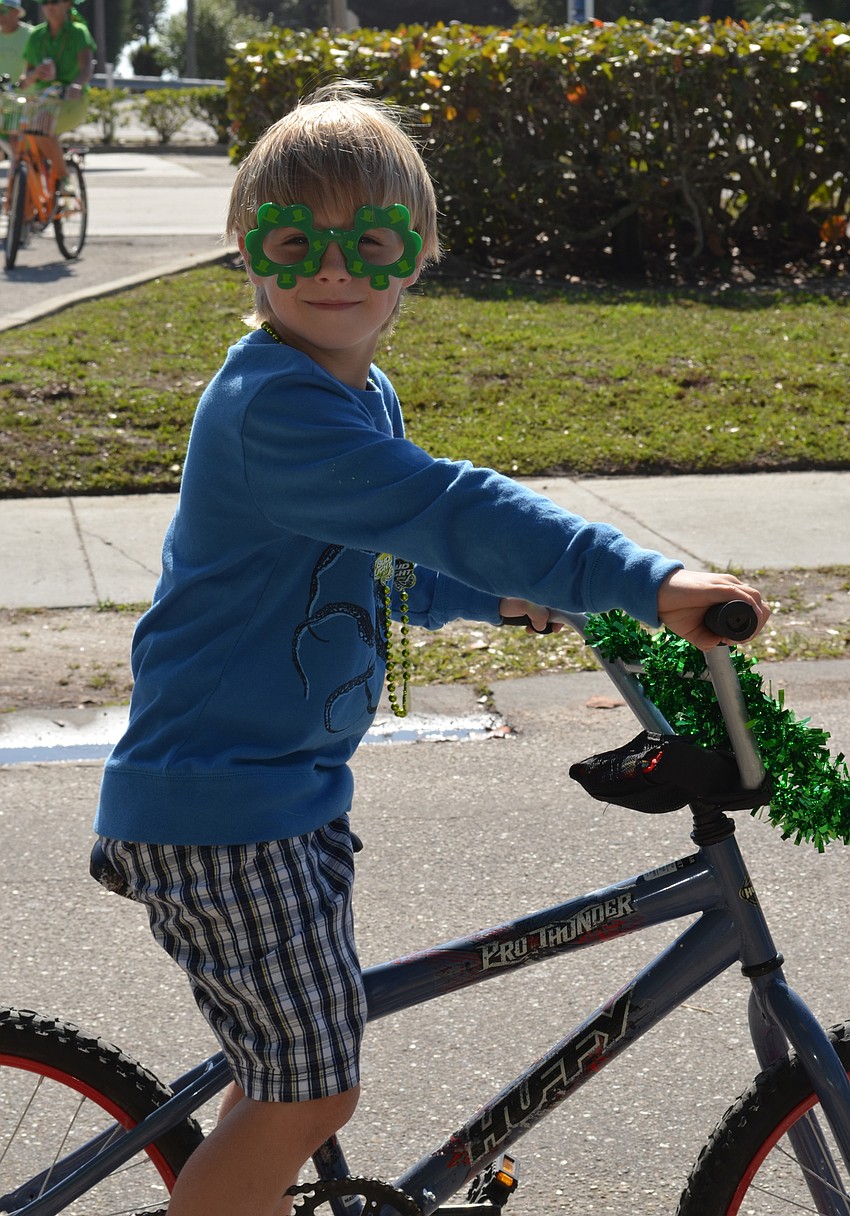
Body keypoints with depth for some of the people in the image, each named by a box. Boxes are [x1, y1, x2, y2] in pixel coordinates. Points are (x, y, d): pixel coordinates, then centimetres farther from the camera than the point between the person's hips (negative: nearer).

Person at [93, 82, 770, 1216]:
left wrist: (504, 595, 16)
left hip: (296, 785, 10)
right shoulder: (274, 406, -22)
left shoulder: (364, 396, 10)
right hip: (216, 808, -10)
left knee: (295, 1074, 20)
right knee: (312, 1091, -5)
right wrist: (650, 581, -38)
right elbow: (447, 510, -33)